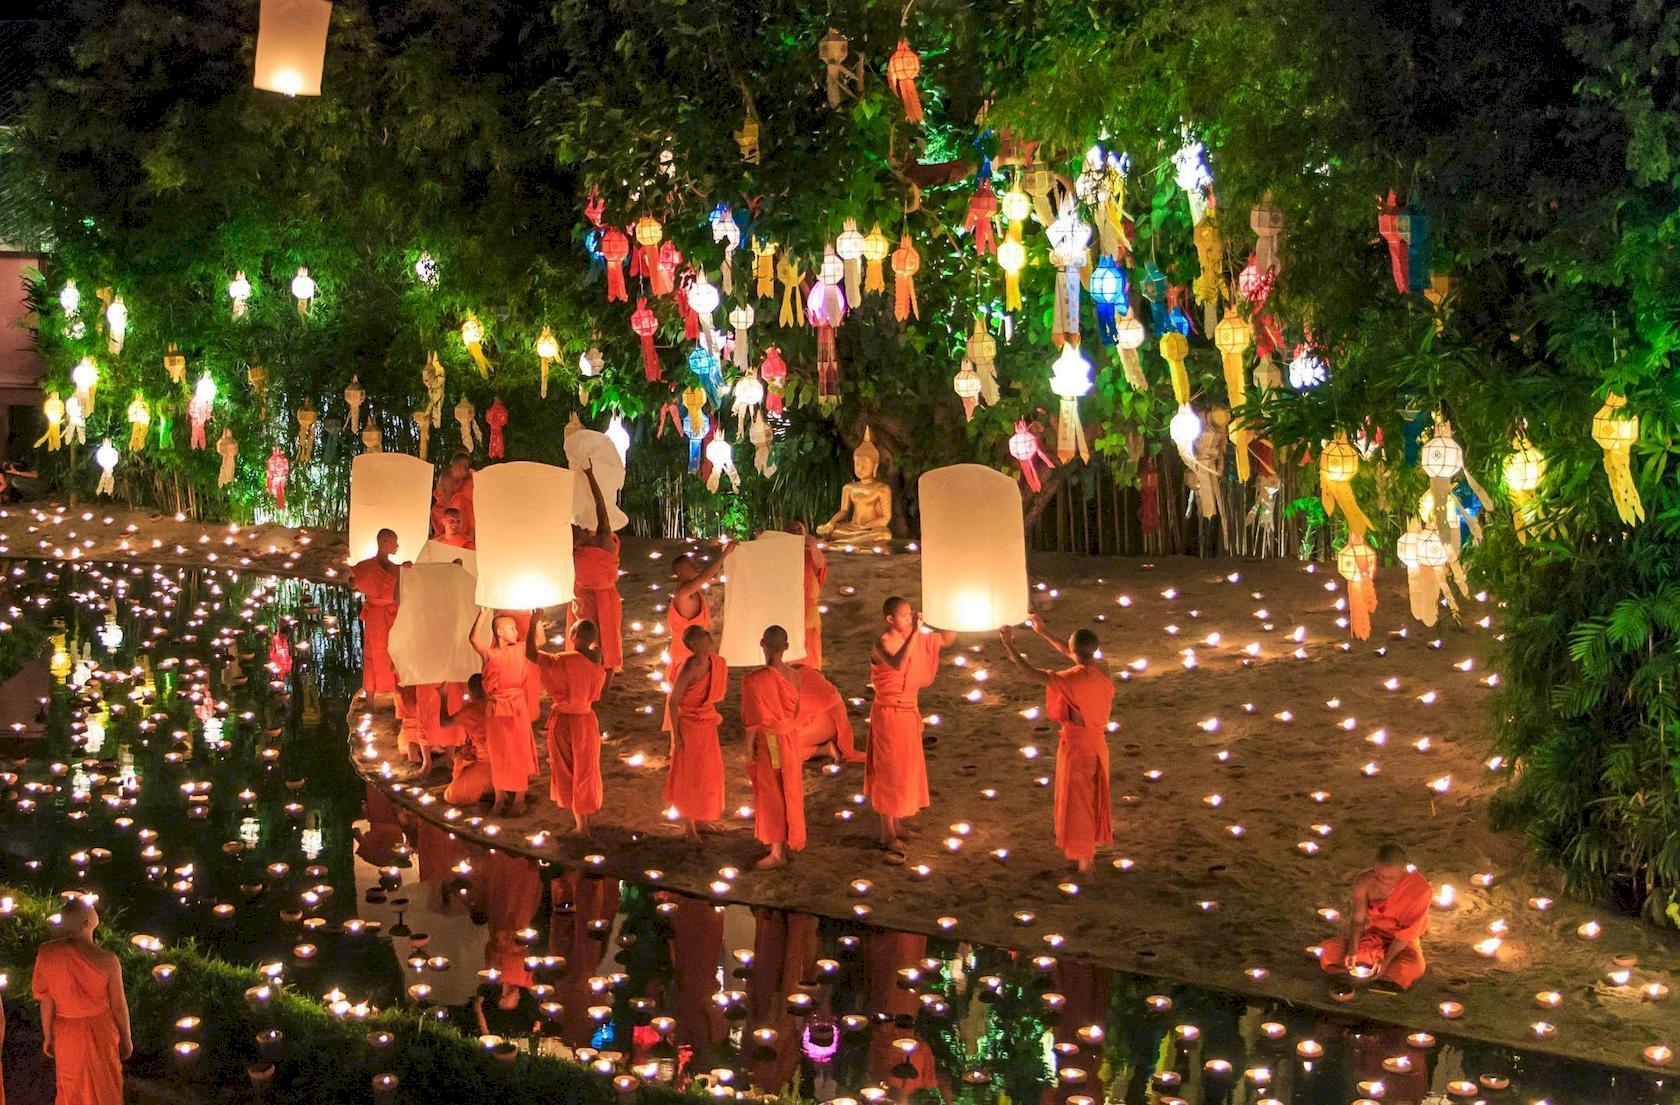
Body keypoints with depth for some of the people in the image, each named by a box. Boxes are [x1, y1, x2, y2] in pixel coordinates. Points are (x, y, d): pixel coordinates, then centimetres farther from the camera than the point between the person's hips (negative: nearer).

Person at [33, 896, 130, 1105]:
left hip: (67, 1033, 2)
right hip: (101, 1031, -2)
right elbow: (119, 1005, -13)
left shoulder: (47, 954, -21)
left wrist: (48, 1036, 7)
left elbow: (46, 1001, -9)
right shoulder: (107, 961, -26)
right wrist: (126, 1038, 4)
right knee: (104, 1088, 20)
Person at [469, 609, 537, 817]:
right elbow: (474, 639, -26)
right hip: (495, 708, 0)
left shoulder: (520, 650, -2)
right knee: (498, 753, 10)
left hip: (517, 707, 0)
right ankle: (500, 798, 22)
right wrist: (483, 613, -33)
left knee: (519, 752, 3)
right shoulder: (489, 653, -9)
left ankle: (519, 799, 13)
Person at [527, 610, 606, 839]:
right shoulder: (597, 668, -9)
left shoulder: (564, 661, -24)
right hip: (586, 721, 4)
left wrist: (534, 623, -15)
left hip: (563, 721, -4)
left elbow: (531, 654, -22)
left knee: (568, 772, 11)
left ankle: (580, 825, 16)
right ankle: (585, 817, 32)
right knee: (585, 771, 19)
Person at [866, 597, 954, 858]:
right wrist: (914, 633, -40)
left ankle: (896, 825, 32)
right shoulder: (882, 645, -22)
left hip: (909, 712, 8)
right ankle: (888, 835, 9)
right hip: (888, 714, -8)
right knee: (890, 771, 0)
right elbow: (898, 665, -42)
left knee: (905, 769, 17)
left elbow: (947, 640, 9)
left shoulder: (915, 639, 0)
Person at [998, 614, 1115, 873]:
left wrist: (1009, 644, -13)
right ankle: (1090, 851, 36)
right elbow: (1073, 655, 9)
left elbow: (1031, 673, -24)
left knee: (1076, 800, 9)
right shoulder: (1103, 669, -9)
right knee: (1094, 797, 21)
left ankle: (1082, 859, 20)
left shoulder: (1074, 679, -28)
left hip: (1076, 744, -7)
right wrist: (1042, 633, 17)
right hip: (1098, 742, 7)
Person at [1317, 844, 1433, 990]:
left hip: (1403, 942, -2)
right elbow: (1357, 920, -10)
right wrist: (1352, 951, -27)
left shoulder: (1420, 889, -24)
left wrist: (1386, 961, -28)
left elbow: (1407, 931, -19)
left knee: (1409, 968, -38)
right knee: (1329, 951, -21)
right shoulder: (1364, 881, -16)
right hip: (1372, 936, 2)